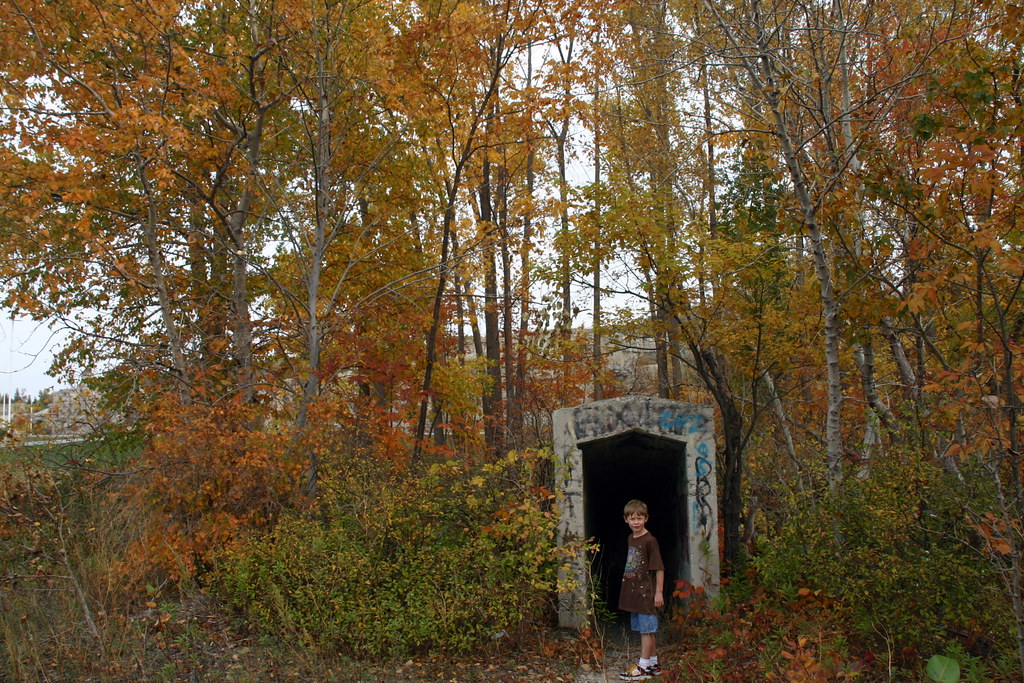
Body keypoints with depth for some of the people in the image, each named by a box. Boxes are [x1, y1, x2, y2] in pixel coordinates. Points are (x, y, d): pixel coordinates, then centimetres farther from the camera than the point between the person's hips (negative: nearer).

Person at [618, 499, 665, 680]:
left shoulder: (650, 540, -14)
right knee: (645, 630, 16)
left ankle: (643, 667, 7)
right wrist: (626, 588, 17)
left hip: (646, 593, -8)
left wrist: (659, 592, -15)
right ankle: (654, 664, 27)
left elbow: (659, 568, -14)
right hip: (633, 593, 8)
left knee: (647, 630, 0)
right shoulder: (630, 539, 10)